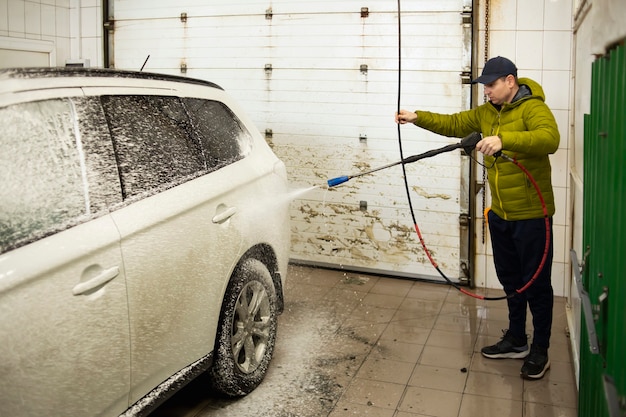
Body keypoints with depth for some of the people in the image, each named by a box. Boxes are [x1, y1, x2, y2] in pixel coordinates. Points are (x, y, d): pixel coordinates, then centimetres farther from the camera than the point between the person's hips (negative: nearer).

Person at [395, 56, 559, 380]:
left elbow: (549, 138, -33)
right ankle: (516, 340, 33)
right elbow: (453, 124, 8)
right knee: (510, 279, 18)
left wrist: (504, 139, -45)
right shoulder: (486, 112, 9)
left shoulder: (534, 108, -15)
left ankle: (540, 351, 19)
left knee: (536, 283, 4)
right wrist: (418, 117, -4)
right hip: (499, 213, 8)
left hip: (531, 215, -8)